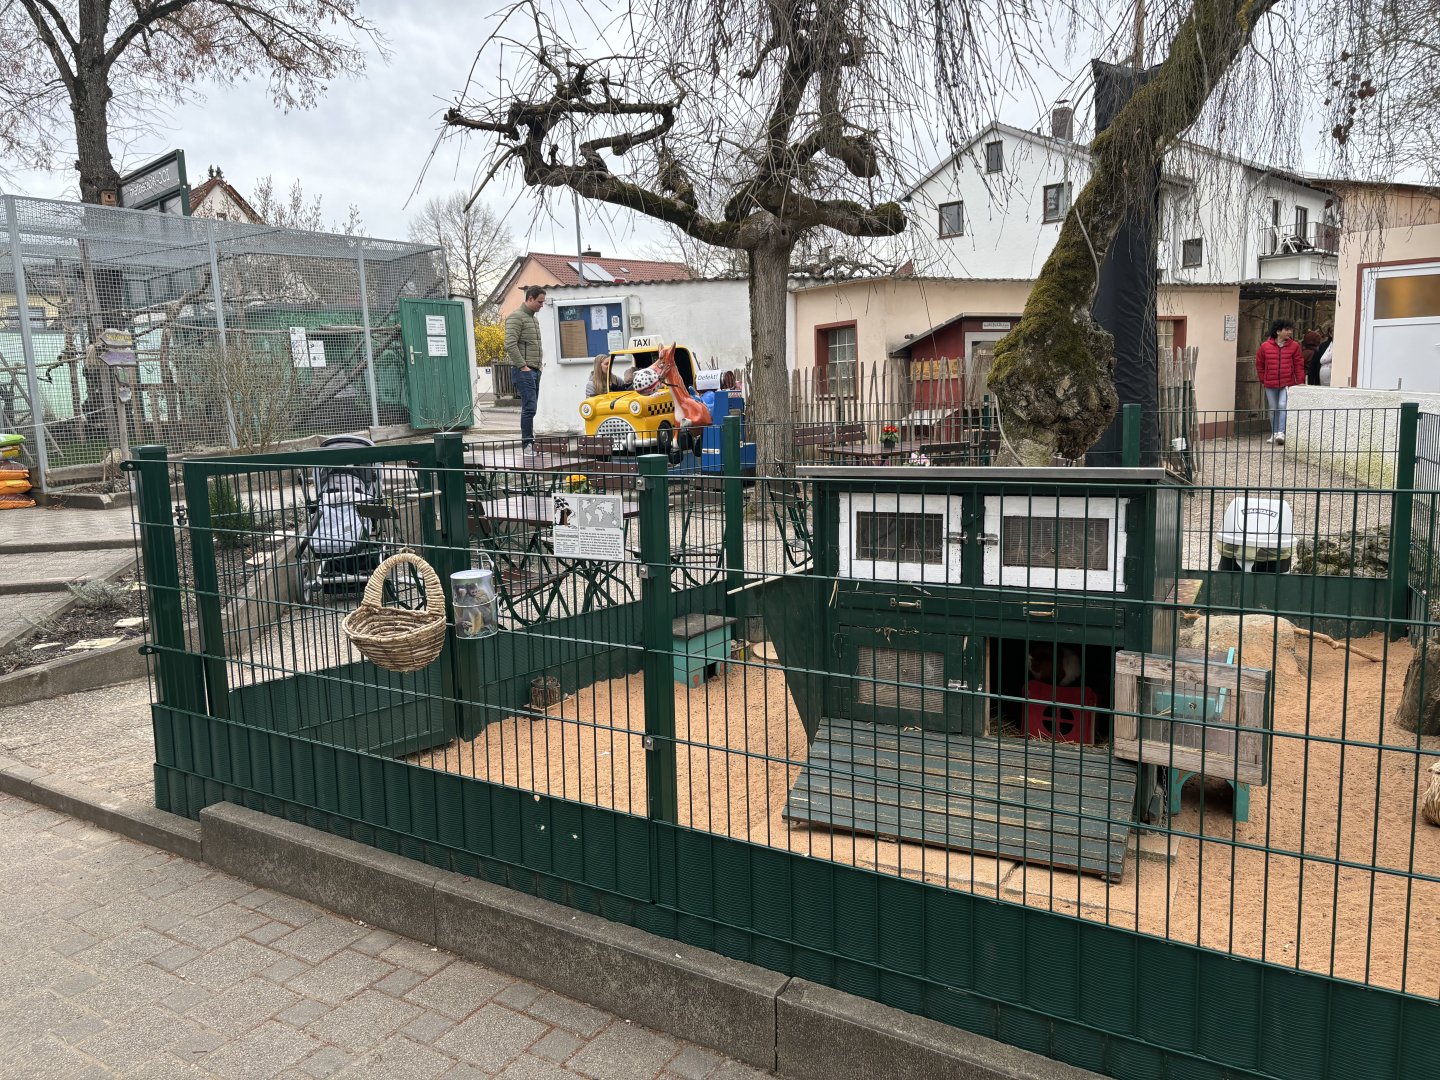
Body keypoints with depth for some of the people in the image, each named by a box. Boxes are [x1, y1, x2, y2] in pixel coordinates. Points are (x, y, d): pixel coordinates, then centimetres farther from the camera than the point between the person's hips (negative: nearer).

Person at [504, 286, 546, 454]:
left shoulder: (534, 319, 21)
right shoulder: (516, 317, -8)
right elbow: (510, 345, -17)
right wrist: (523, 366, -18)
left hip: (535, 370, 9)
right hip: (523, 370, -9)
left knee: (530, 407, 8)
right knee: (529, 407, -13)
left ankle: (529, 443, 11)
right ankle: (527, 444, -12)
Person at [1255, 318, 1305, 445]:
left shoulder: (1294, 346, 0)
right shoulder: (1265, 346, 0)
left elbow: (1299, 365, 0)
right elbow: (1259, 364, 11)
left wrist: (1300, 382, -4)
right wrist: (1263, 380, 9)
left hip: (1287, 383, -2)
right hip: (1270, 384, 2)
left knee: (1283, 406, -16)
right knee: (1273, 410, 10)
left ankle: (1281, 433, -18)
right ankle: (1274, 434, 19)